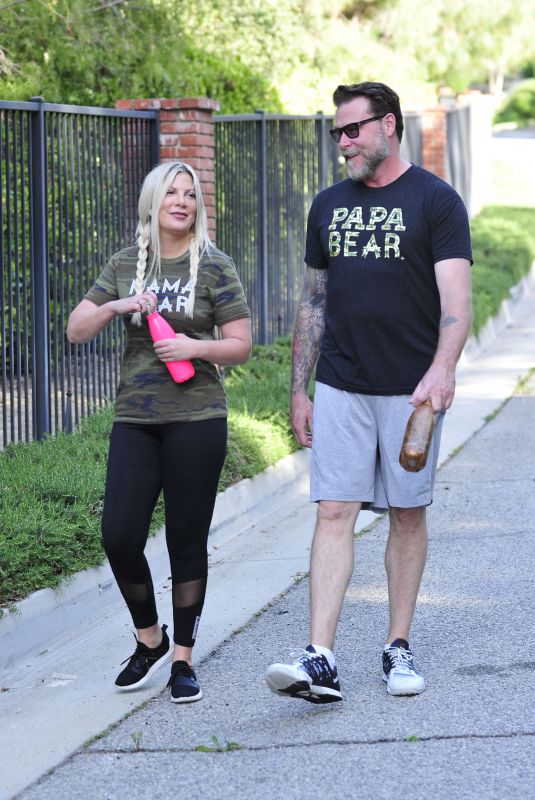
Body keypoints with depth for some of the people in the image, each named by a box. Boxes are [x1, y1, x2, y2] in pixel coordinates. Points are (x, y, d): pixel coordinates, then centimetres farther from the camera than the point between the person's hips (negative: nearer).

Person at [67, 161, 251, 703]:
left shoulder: (213, 267, 1)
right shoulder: (125, 265, 10)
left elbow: (241, 345, 1)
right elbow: (75, 330, 8)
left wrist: (197, 347, -16)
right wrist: (115, 306, -9)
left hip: (196, 420, -3)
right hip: (134, 420, 3)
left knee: (187, 542, 1)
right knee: (119, 536, -5)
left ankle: (182, 659, 13)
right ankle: (150, 641, 18)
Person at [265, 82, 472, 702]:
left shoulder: (435, 201, -3)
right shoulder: (329, 207, 12)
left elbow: (455, 300, -12)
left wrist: (442, 369, -29)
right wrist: (299, 390, 13)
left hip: (411, 390, -3)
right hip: (340, 388, 3)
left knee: (407, 515, 5)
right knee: (334, 513, -6)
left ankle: (398, 649, 17)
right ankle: (319, 662, -12)